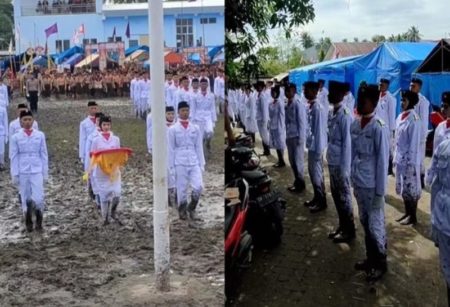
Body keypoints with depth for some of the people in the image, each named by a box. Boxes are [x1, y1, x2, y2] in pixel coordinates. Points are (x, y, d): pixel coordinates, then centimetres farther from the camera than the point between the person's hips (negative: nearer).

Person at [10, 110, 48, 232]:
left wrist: (45, 173, 3)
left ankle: (39, 220, 17)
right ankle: (28, 223, 24)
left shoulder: (40, 135, 0)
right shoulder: (16, 137, -1)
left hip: (37, 171, 0)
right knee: (25, 199, 8)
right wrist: (14, 175, -2)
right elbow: (14, 157, 1)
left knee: (38, 199, -8)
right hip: (22, 172, 0)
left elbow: (44, 155, 4)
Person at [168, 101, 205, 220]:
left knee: (199, 186, -12)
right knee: (182, 189, 2)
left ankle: (191, 209, 12)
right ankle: (182, 211, 24)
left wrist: (202, 164, 7)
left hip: (194, 162, 2)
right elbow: (171, 149, 1)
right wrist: (171, 166, -2)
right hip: (180, 163, -2)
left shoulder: (195, 128, 9)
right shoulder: (173, 129, 1)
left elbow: (199, 147, 11)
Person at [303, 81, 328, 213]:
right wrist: (310, 144, 16)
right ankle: (317, 198, 30)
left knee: (317, 174, 1)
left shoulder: (318, 108, -20)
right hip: (311, 144, 9)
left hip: (316, 146, -9)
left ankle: (322, 202, 12)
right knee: (312, 172, 17)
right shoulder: (311, 106, 7)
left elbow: (320, 130, -20)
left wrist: (318, 150, -19)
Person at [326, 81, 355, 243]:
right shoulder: (333, 112, 8)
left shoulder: (345, 114, -18)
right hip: (332, 162, 8)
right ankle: (342, 226, 30)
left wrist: (344, 168, -17)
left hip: (340, 164, -8)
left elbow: (347, 143, -18)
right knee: (336, 195, 16)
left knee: (344, 196, 3)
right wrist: (332, 161, 13)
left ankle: (349, 231, 17)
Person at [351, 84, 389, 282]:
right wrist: (354, 181, 13)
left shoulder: (378, 127, -17)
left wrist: (380, 191, -13)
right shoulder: (354, 124, 3)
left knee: (375, 226, 5)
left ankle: (381, 263, 21)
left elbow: (382, 161, -15)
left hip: (372, 186, -6)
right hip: (359, 184, 7)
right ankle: (371, 258, 33)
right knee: (365, 223, 17)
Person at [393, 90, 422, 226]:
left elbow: (414, 142, -17)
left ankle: (413, 217, 14)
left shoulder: (414, 119, -17)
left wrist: (410, 161, -16)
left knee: (411, 188, 2)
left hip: (409, 159, -8)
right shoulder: (400, 117, 7)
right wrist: (395, 156, 13)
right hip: (400, 158, 8)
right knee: (403, 188, 15)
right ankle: (407, 213, 27)